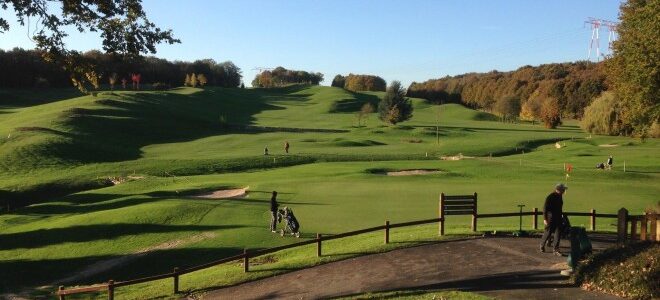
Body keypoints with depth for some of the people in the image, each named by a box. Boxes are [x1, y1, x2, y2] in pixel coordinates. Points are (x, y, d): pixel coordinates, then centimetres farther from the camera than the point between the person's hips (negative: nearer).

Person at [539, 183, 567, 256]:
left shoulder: (560, 196, 7)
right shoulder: (550, 197, -15)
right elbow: (545, 208, -15)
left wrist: (561, 216, 20)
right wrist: (545, 219, -17)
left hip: (558, 218, 6)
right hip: (551, 218, -6)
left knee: (558, 233, 0)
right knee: (548, 232, 5)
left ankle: (555, 249, 5)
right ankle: (542, 245, 28)